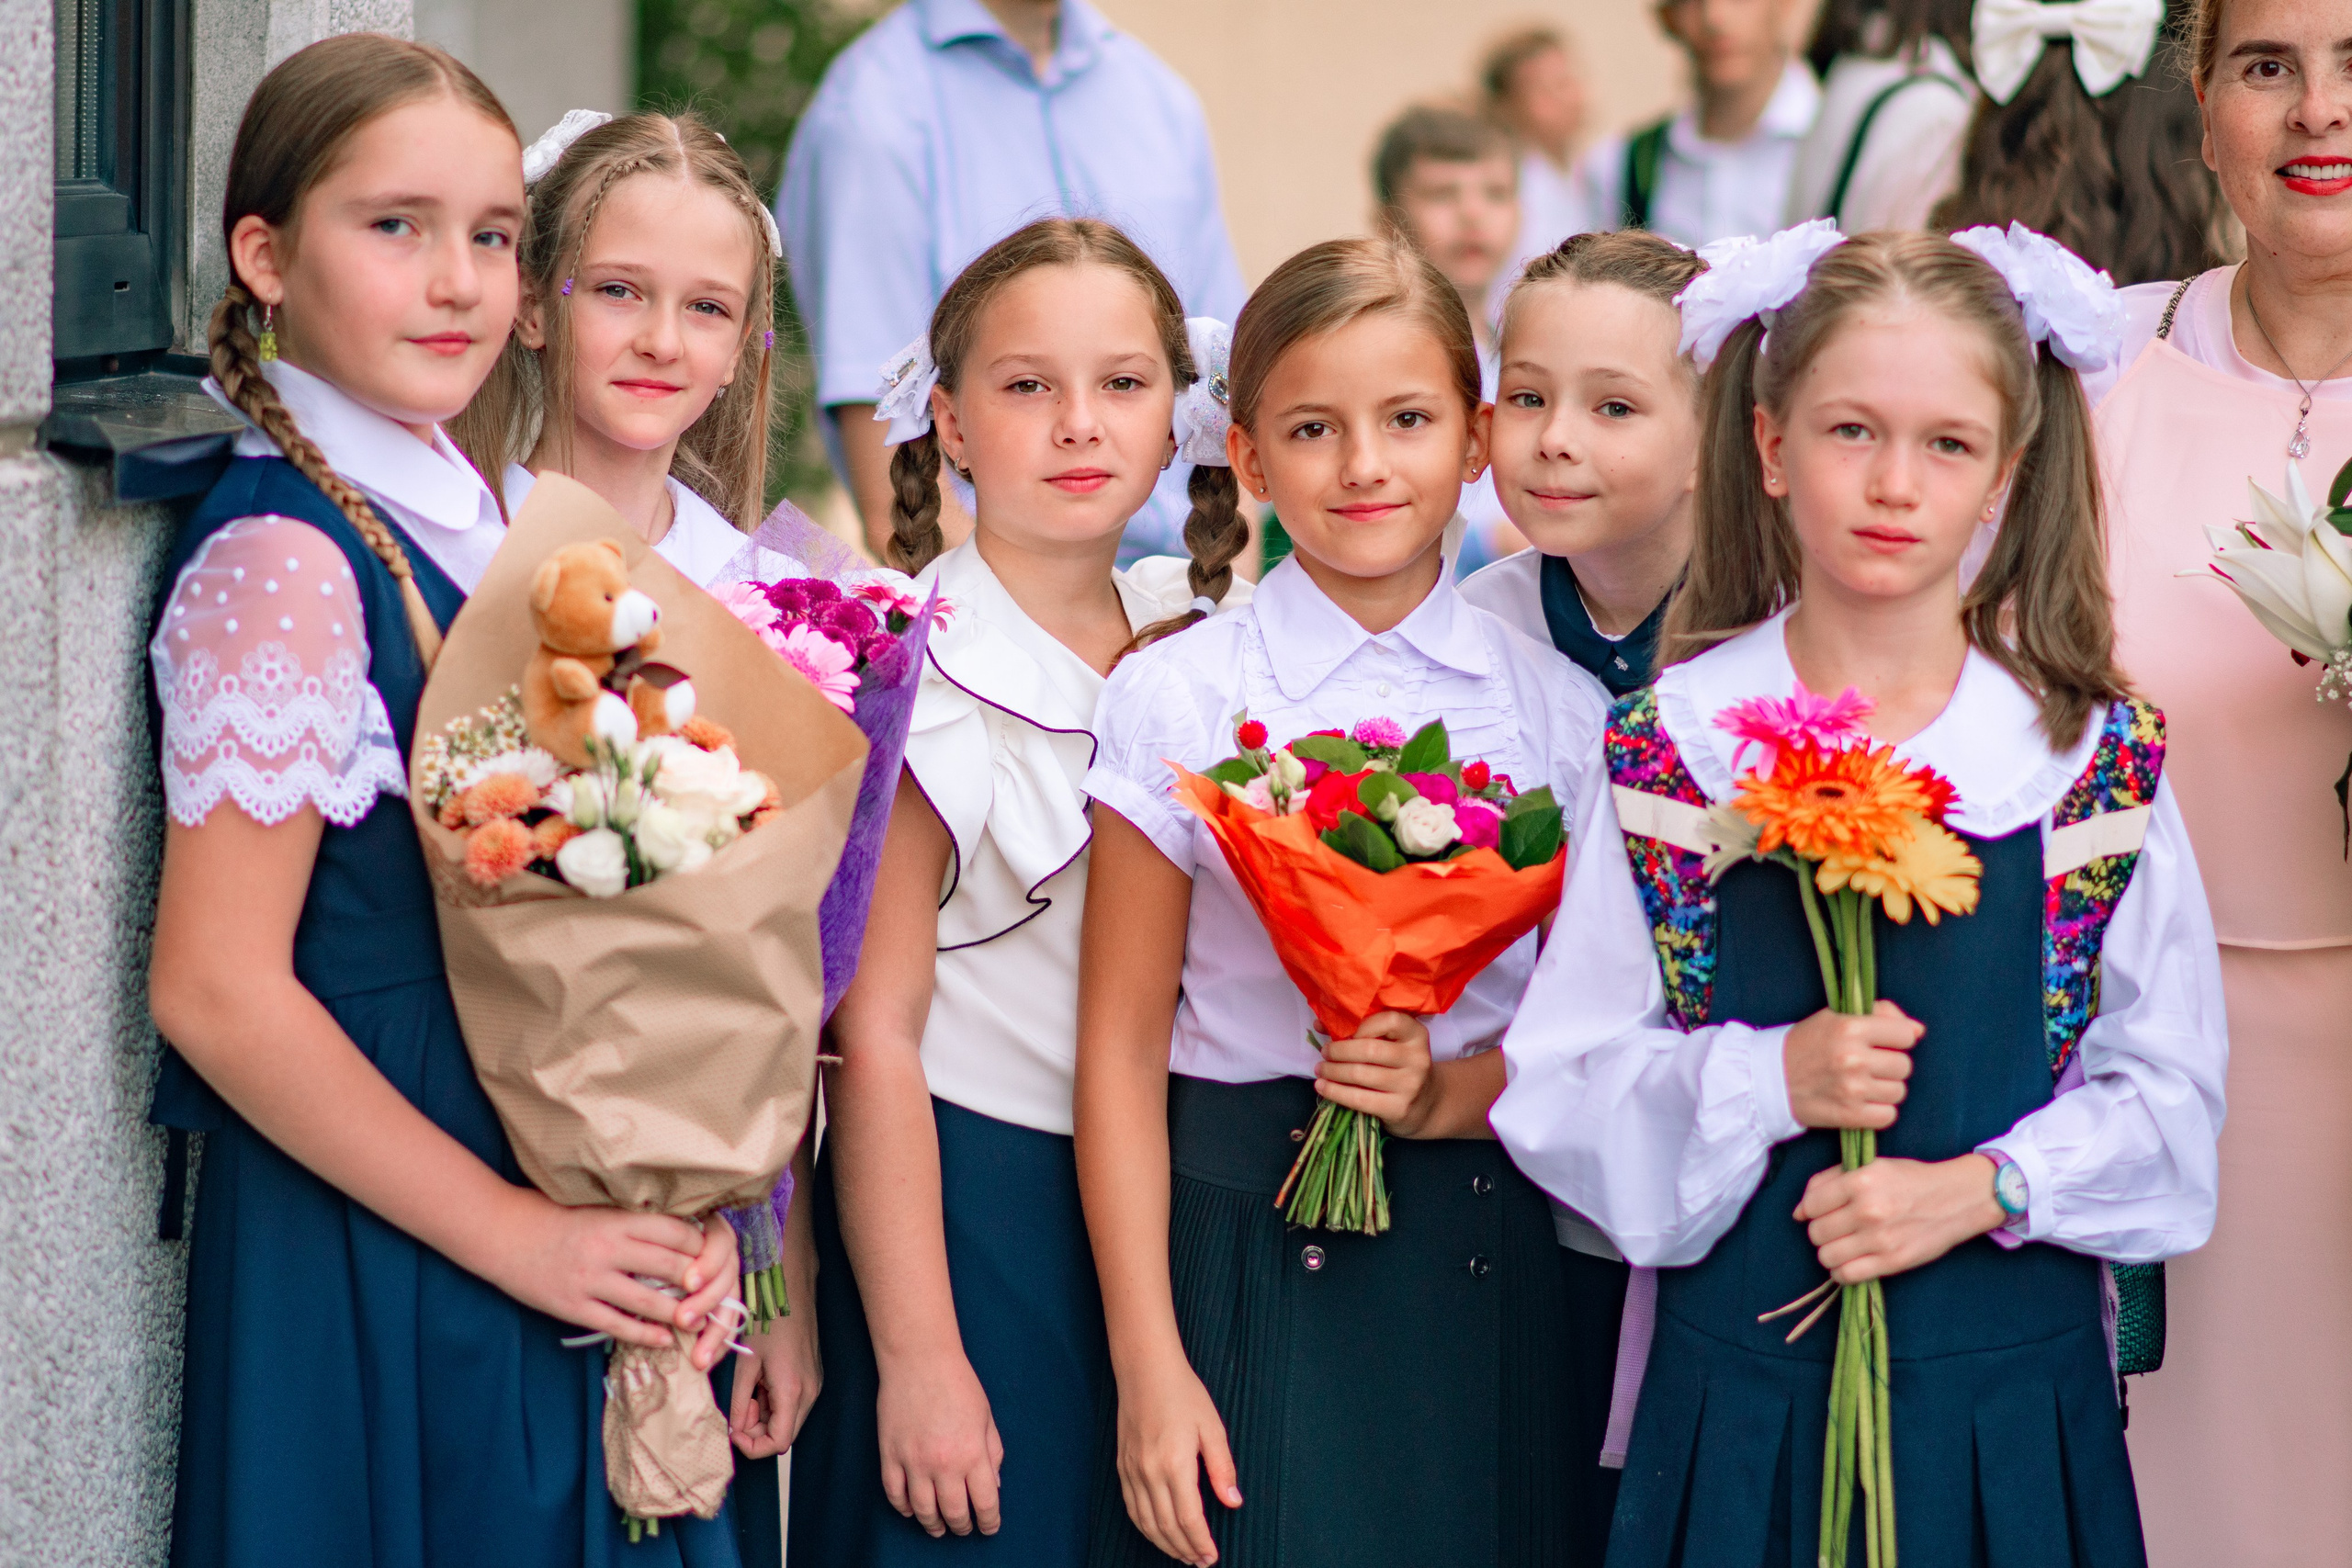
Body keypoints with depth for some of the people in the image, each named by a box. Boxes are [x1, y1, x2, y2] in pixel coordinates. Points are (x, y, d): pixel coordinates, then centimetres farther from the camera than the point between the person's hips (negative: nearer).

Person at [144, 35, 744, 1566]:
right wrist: (511, 1230, -14)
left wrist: (671, 1206, 1)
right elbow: (216, 988, -19)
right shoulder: (282, 561, -16)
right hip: (370, 1269, -8)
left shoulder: (463, 518, 8)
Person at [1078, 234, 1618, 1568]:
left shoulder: (1556, 708, 4)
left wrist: (1455, 1093, -12)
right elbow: (1121, 1046, -4)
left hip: (1492, 1270, 2)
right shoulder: (1176, 699, -3)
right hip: (1246, 1246, -2)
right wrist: (1148, 1366, -9)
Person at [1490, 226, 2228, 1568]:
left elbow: (2169, 1090, 1)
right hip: (1740, 1381, 0)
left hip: (2007, 1390, 0)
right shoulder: (1670, 748, -1)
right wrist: (1767, 1080, -17)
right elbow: (1559, 1094, -1)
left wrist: (1981, 1187, -14)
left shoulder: (2093, 755, -1)